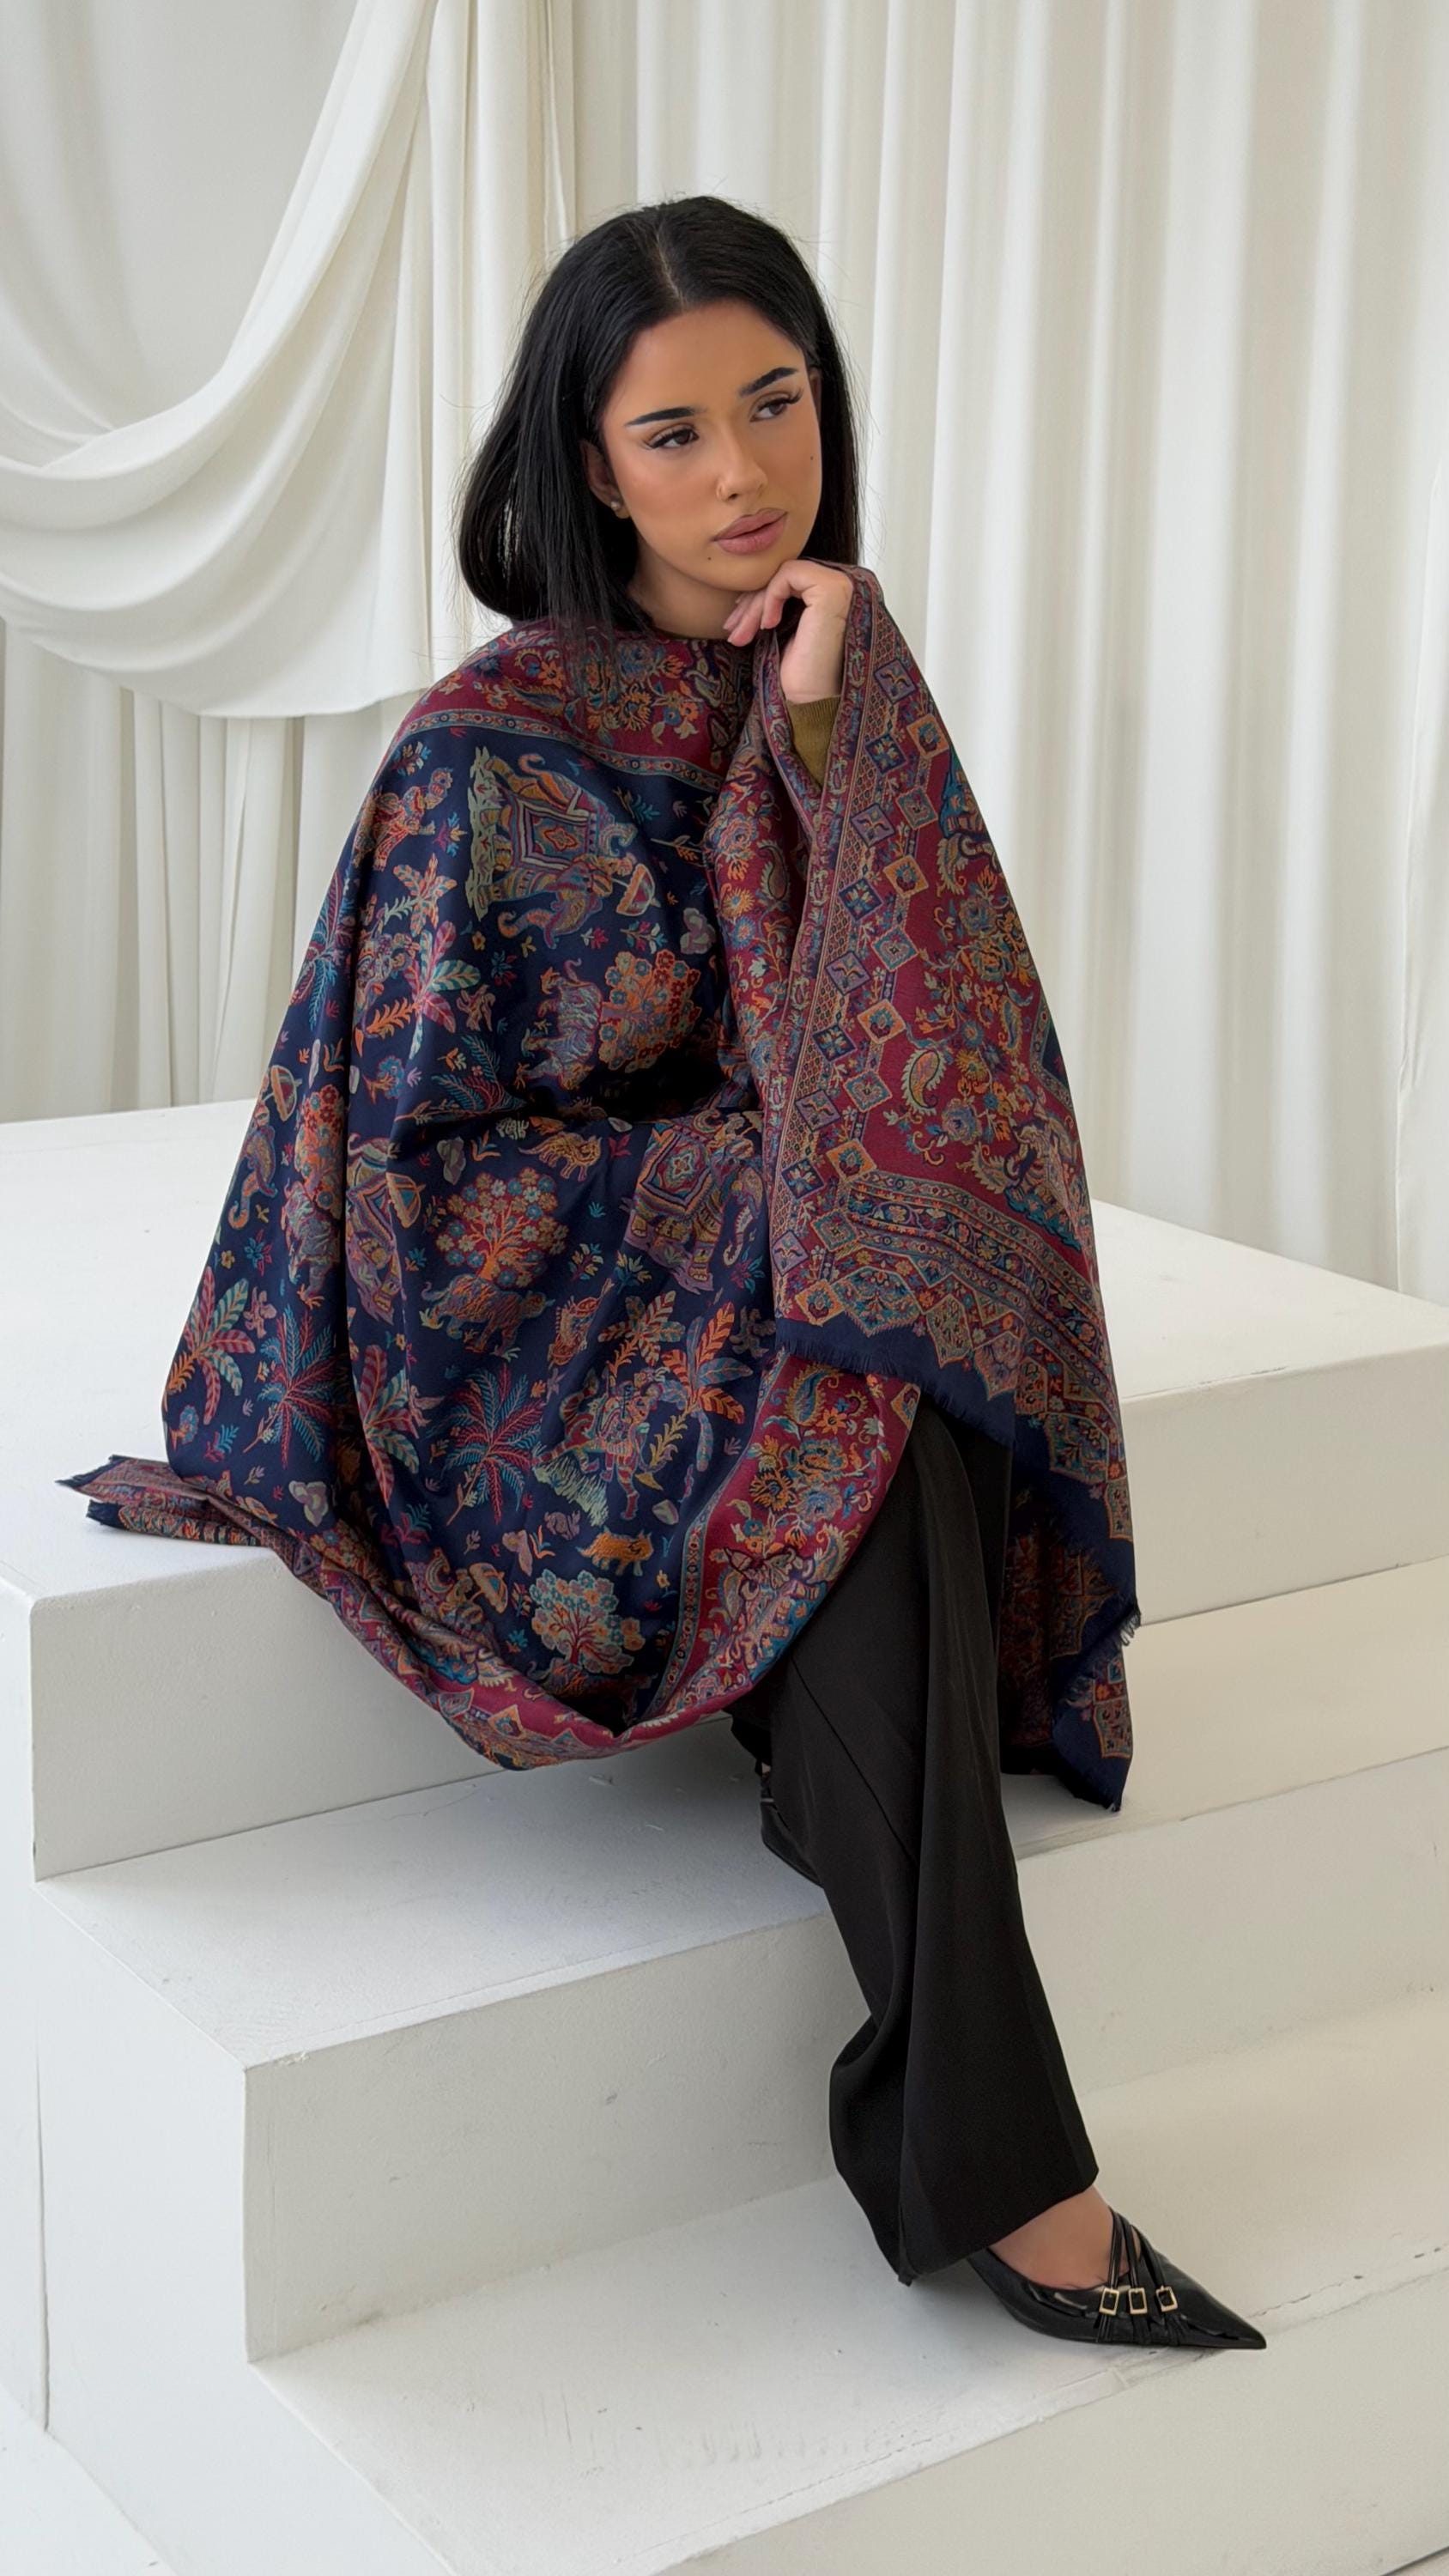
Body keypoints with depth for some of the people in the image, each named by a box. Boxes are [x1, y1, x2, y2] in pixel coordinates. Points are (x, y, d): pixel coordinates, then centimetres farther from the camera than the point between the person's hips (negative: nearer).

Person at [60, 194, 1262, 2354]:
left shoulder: (849, 683, 8)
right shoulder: (496, 746, -8)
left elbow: (919, 1030, -1)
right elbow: (428, 1148, -8)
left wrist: (819, 735, -12)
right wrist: (761, 1180, -14)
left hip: (805, 1286, 4)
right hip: (553, 1330, -4)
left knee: (913, 1429, -33)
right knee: (869, 1463, -34)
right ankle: (1000, 2174, -33)